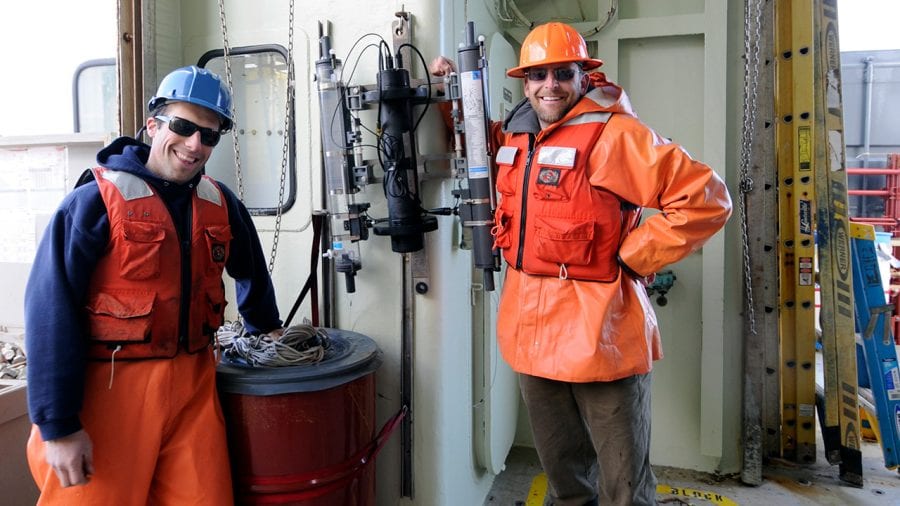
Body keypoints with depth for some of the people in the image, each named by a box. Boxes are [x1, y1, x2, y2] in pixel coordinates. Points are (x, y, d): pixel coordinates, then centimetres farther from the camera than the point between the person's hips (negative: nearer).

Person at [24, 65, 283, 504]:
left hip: (193, 385, 4)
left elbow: (249, 270, 24)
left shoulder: (220, 204, 6)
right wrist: (58, 424, -14)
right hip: (110, 388, -4)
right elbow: (51, 311, -12)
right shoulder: (97, 200, -9)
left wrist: (266, 326, 33)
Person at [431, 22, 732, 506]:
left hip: (598, 334, -6)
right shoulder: (516, 136, 9)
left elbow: (705, 199, -15)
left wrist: (631, 258, -13)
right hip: (531, 332, 7)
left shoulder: (615, 135, -12)